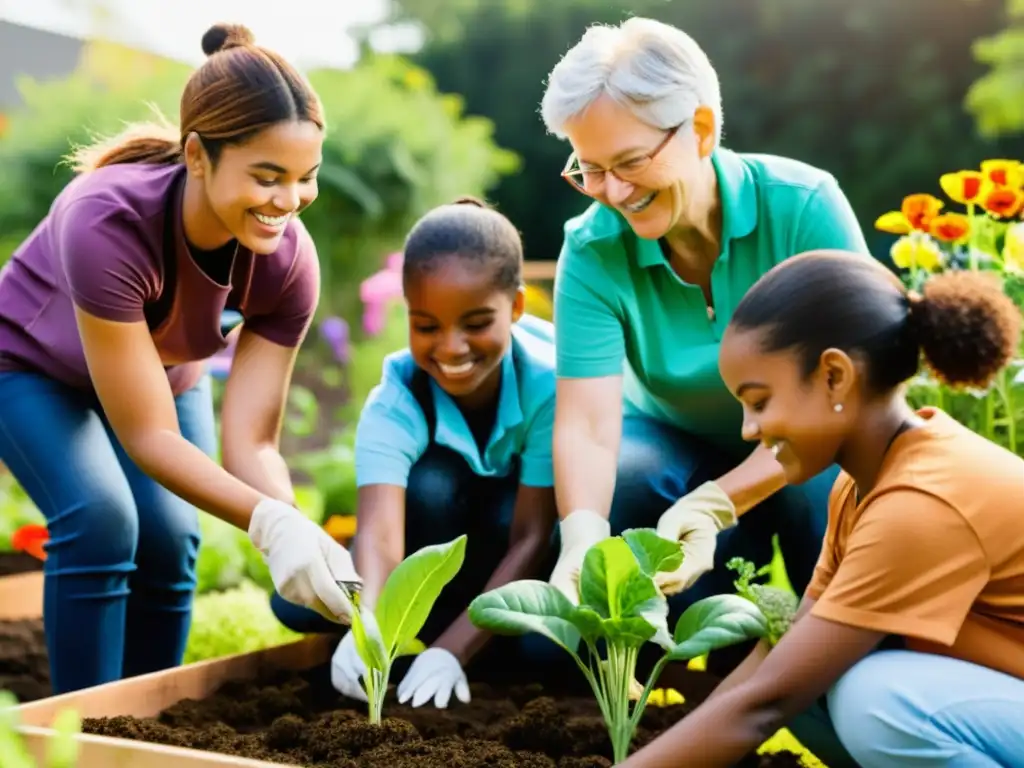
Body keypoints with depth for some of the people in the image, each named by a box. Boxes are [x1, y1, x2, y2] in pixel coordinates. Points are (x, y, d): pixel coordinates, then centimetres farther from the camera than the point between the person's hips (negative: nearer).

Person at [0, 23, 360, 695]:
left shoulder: (288, 257, -30)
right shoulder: (108, 220, -42)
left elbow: (252, 441, -27)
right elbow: (147, 435, -38)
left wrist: (318, 562, -44)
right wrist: (272, 522, -51)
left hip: (164, 371, 4)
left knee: (171, 539, -12)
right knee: (101, 519, -25)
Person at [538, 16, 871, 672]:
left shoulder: (804, 206, -26)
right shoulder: (593, 251, -21)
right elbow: (586, 423, -28)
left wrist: (720, 502, -41)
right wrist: (584, 538, -49)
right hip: (681, 444, 2)